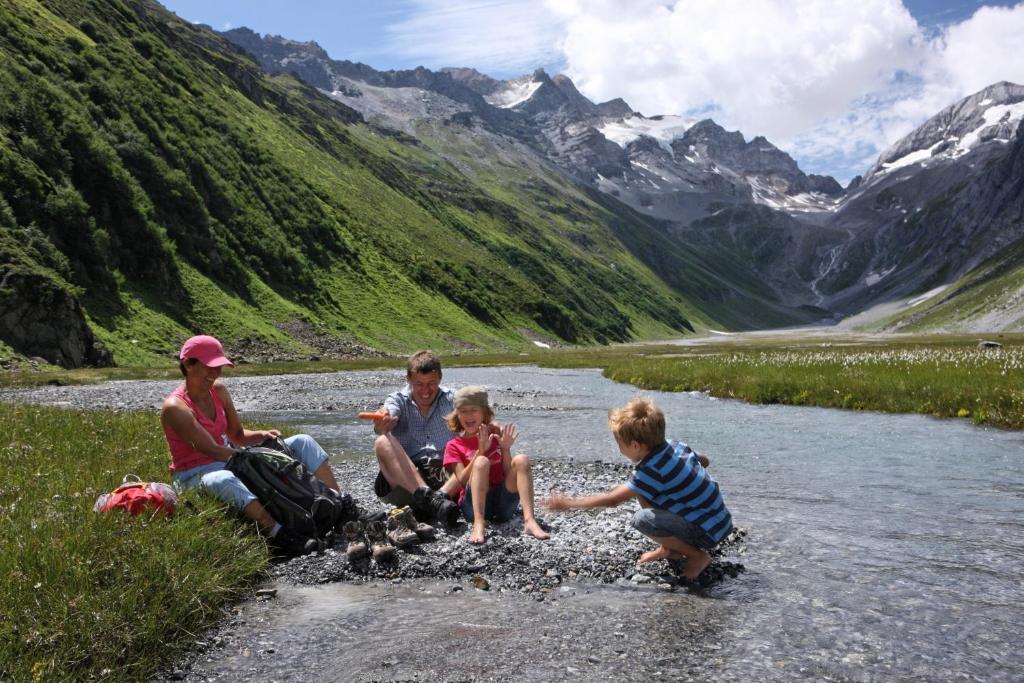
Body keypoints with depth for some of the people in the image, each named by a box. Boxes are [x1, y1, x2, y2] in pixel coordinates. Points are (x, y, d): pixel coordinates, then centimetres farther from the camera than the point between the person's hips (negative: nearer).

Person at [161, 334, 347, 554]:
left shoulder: (218, 390, 4)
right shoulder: (175, 407, -17)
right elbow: (212, 450, -23)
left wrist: (263, 435, -11)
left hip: (228, 462, 8)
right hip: (196, 475, -7)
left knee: (302, 443, -4)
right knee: (223, 481, -46)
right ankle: (279, 534, -59)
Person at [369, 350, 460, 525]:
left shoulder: (450, 400, 12)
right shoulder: (398, 400, 9)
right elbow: (390, 414, -16)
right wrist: (381, 425, -40)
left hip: (446, 478, 1)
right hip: (405, 479, -1)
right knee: (383, 443, -26)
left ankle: (440, 495, -38)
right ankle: (430, 498, -41)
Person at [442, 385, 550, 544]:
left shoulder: (496, 435, 14)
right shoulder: (454, 446, 9)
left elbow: (510, 474, 7)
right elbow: (463, 480, -6)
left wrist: (505, 448, -8)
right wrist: (480, 451, -14)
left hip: (503, 504, 2)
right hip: (474, 505, -2)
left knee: (521, 460, -20)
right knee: (482, 462, -28)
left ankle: (529, 521, -35)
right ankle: (478, 525, -45)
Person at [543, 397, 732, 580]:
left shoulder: (652, 470, -24)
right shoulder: (676, 446, -1)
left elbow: (612, 499, -21)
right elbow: (704, 460, 20)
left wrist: (568, 503, -13)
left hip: (708, 534, -9)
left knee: (642, 519, -25)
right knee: (642, 491, 9)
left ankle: (698, 555, -7)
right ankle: (669, 549, 19)